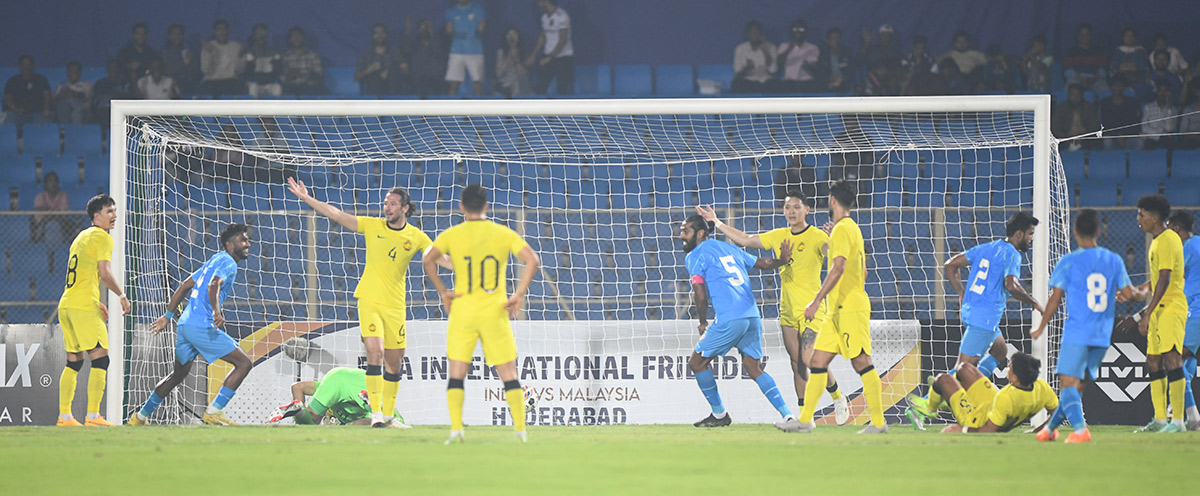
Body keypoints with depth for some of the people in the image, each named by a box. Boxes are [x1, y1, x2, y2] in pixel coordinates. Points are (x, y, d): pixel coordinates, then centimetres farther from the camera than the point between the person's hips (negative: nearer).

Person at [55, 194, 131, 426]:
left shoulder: (82, 236, 23)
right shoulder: (102, 237, -5)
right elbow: (104, 273, -13)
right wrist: (122, 296, -2)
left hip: (66, 304, 9)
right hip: (84, 306, -9)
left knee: (73, 362, 12)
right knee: (100, 359, -8)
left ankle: (64, 416, 10)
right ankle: (93, 416, -14)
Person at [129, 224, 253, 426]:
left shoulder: (214, 260, 23)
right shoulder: (228, 263, -5)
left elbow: (185, 287, 26)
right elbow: (214, 285, -25)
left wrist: (168, 316, 30)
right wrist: (216, 312, -41)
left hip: (185, 324, 10)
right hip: (202, 326, -10)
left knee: (179, 373, 25)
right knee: (244, 363, -8)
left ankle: (141, 416, 31)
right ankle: (214, 411, -13)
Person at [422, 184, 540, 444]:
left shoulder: (452, 235, 1)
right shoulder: (504, 234, 3)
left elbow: (428, 260, -12)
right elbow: (532, 260, -7)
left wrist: (442, 291, -5)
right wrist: (519, 295, -4)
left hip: (463, 312, 0)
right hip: (495, 313, 0)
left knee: (457, 373, 5)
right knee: (509, 374, 7)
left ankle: (456, 428, -7)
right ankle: (520, 427, 3)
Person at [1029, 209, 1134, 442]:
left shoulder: (1068, 262, -5)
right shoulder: (1114, 260, 5)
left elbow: (1056, 298, -4)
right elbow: (1128, 292, 7)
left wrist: (1041, 327, 9)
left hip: (1076, 333, -5)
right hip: (1102, 336, 5)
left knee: (1068, 383, -9)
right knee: (1078, 384, 15)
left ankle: (1080, 429, -30)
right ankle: (1051, 427, 27)